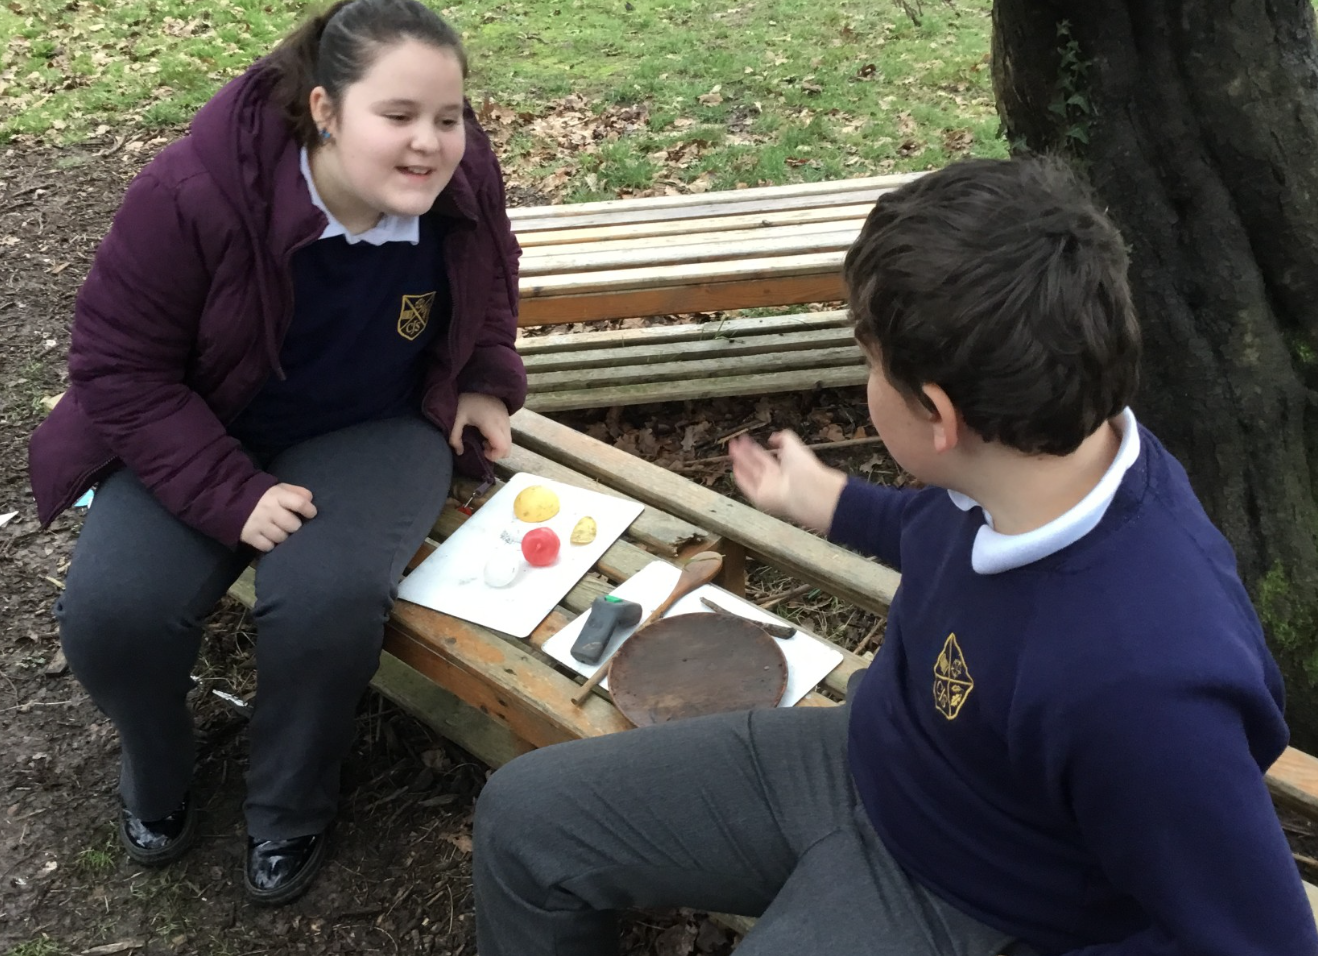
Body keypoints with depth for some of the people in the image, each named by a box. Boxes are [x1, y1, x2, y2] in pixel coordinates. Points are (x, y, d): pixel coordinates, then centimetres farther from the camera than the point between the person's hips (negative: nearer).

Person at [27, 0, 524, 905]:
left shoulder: (465, 180, -15)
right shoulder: (194, 192, -28)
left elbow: (492, 274, 10)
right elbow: (118, 362, -19)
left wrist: (485, 379, -2)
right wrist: (231, 492, -26)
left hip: (374, 430, 1)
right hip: (197, 436, 0)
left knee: (328, 601, -30)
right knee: (111, 612, -23)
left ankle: (290, 815, 2)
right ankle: (157, 783, 15)